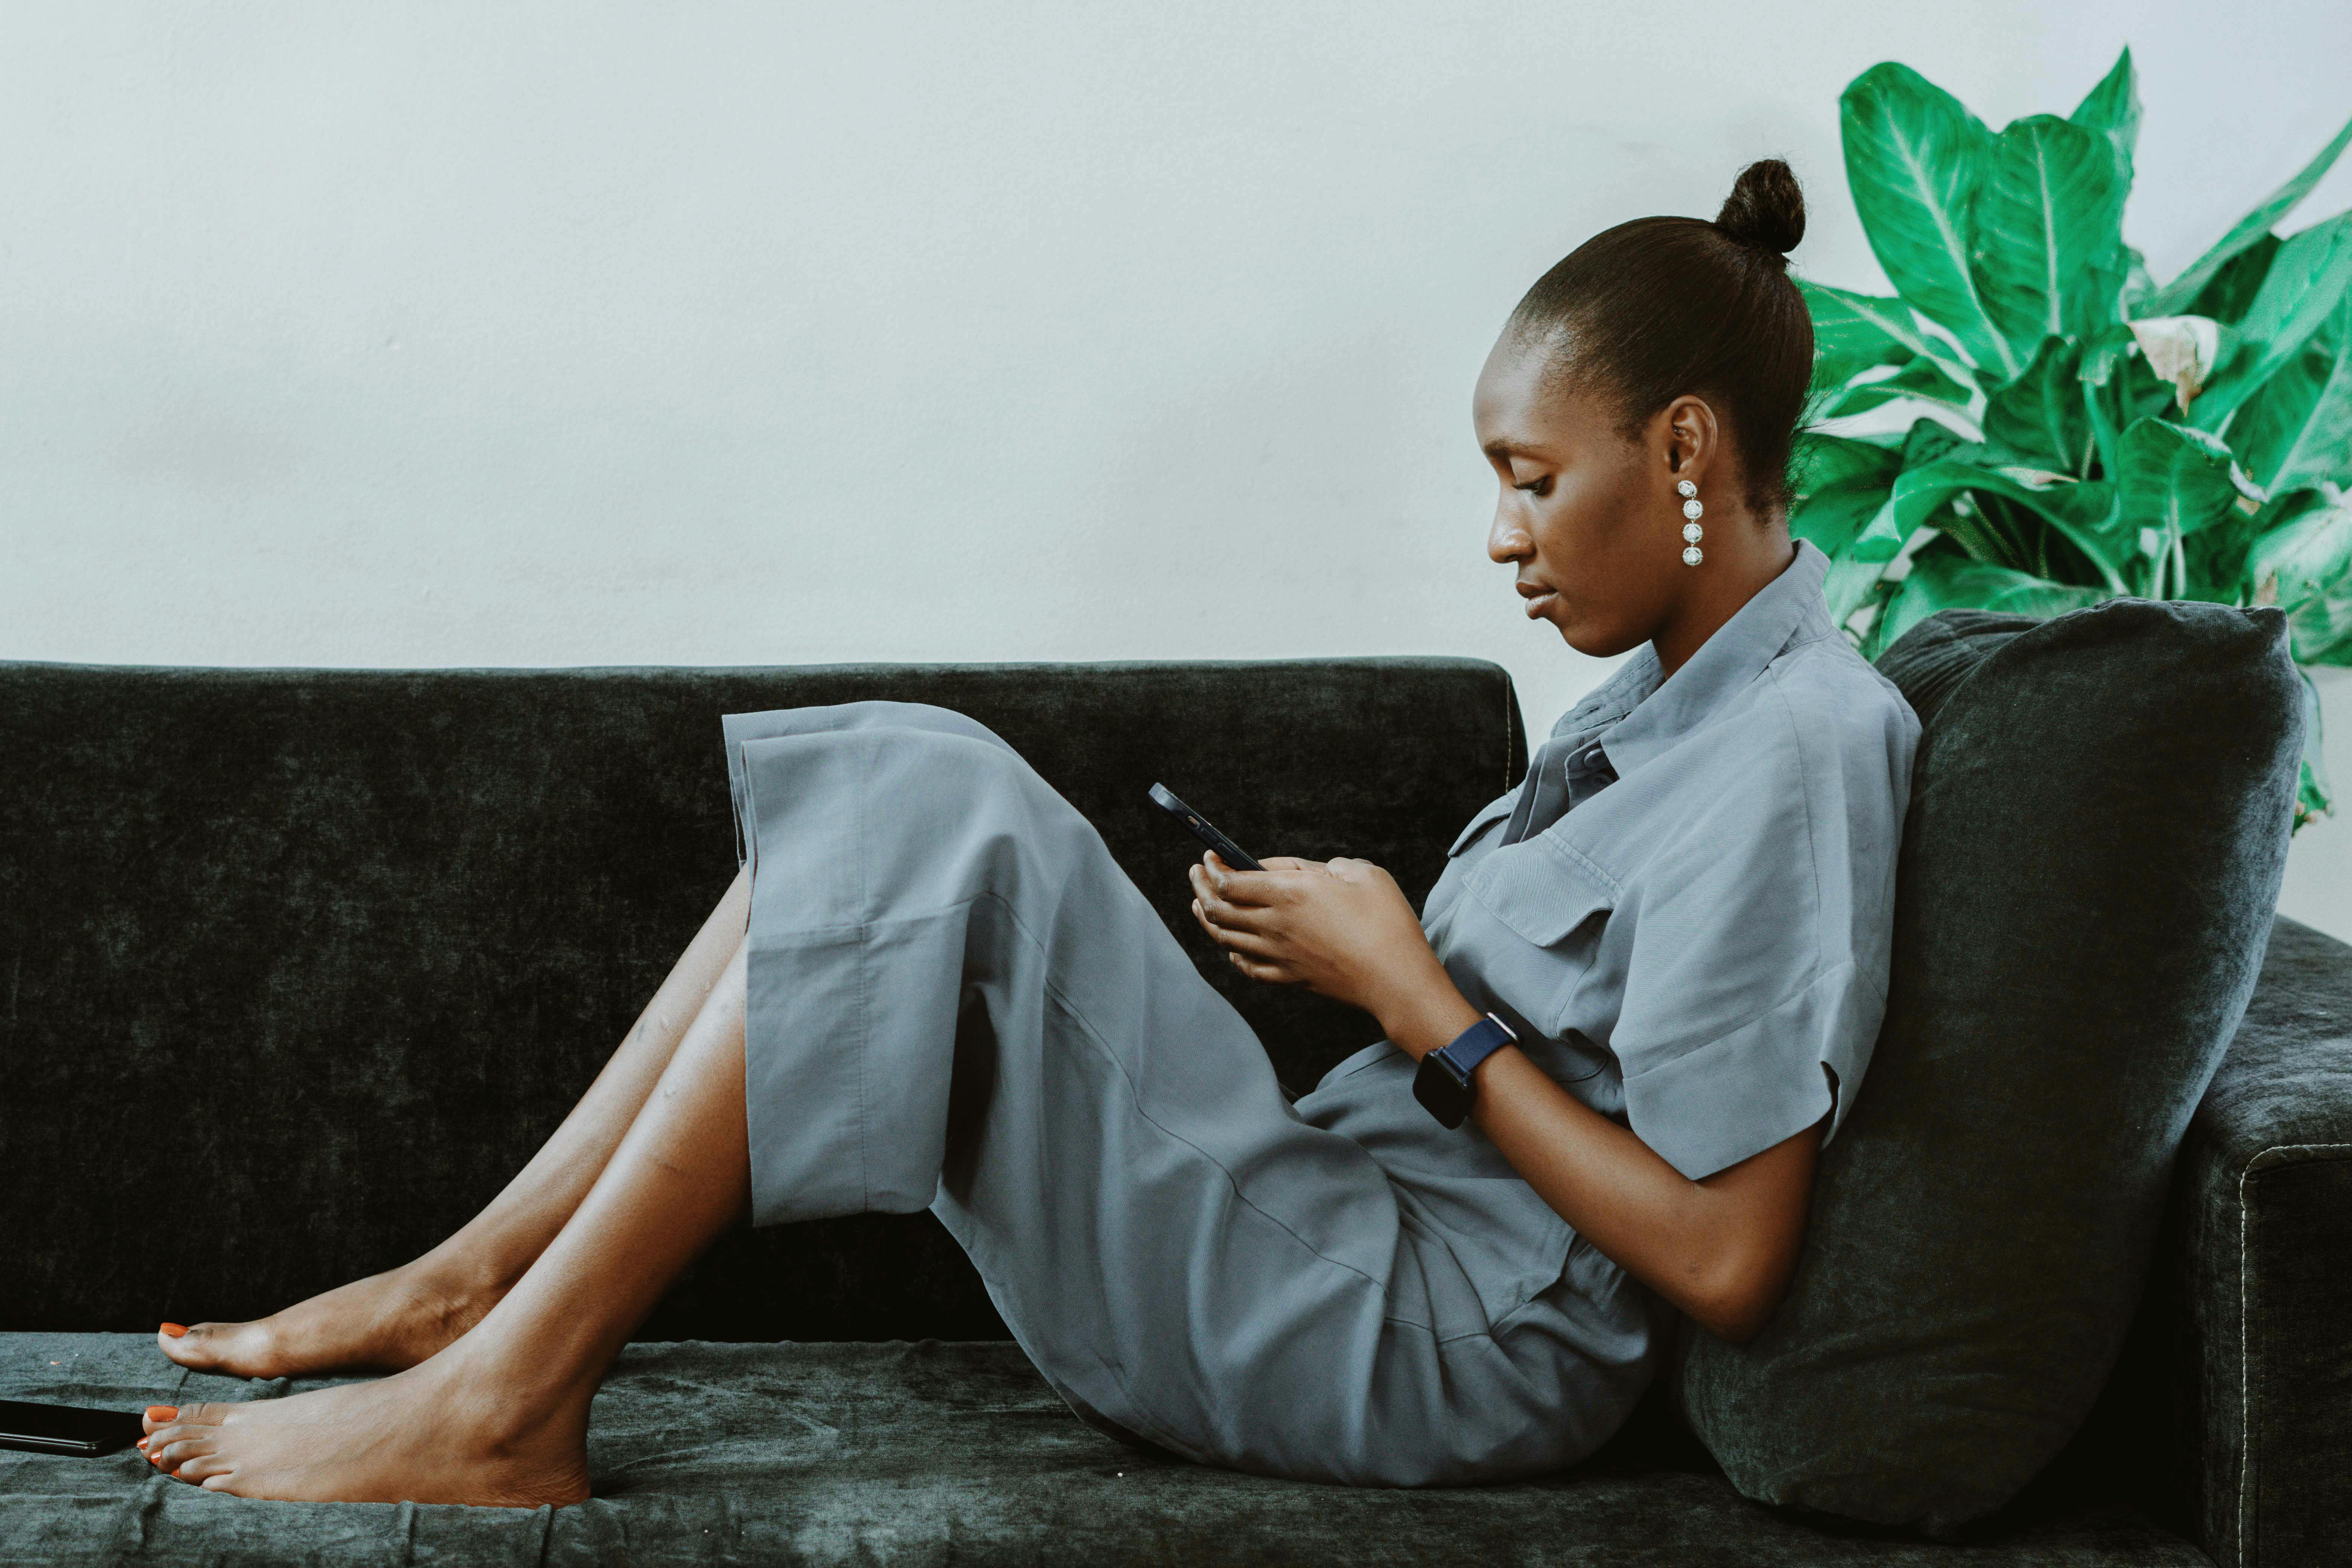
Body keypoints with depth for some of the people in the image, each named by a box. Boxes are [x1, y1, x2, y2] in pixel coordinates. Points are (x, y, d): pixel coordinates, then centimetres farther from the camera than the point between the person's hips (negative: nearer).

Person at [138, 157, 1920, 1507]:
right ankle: (471, 1281, -1)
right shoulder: (1670, 690, 15)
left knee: (936, 821, -19)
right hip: (1348, 1202, 9)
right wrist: (1350, 946, 3)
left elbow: (1723, 1264, -20)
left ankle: (500, 1403, -15)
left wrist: (1414, 994, -13)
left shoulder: (1797, 747, -15)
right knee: (900, 775, 1)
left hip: (1428, 1351, -9)